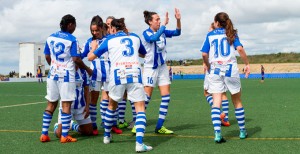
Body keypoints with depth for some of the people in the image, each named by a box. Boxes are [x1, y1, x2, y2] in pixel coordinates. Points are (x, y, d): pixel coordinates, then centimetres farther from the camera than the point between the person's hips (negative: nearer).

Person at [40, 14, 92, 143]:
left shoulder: (50, 37, 7)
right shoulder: (72, 39, -10)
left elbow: (47, 57, 12)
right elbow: (76, 59, -12)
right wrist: (87, 69, 2)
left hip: (53, 74, 6)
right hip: (66, 75, -5)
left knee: (51, 104, 11)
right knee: (66, 104, -2)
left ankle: (44, 134, 11)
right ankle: (64, 136, -2)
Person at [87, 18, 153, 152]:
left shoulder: (109, 40, 11)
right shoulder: (135, 37, 17)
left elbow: (90, 57, 15)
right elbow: (143, 54, 36)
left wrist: (93, 47, 35)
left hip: (118, 75, 0)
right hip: (135, 74, 0)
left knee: (112, 105, 23)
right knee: (140, 108, 0)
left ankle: (107, 136, 35)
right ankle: (139, 143, -16)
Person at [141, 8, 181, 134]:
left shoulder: (162, 32, 4)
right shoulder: (146, 33, -13)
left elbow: (177, 33, 4)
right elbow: (154, 38, -33)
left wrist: (178, 20, -12)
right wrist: (164, 24, -35)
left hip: (162, 67, 6)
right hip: (150, 67, -6)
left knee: (166, 96, 1)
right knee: (146, 97, -4)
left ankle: (160, 126, 8)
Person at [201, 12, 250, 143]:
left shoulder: (210, 35, 6)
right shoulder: (231, 33, 6)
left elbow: (204, 54, -2)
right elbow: (240, 49, -9)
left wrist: (208, 66, 15)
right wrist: (247, 64, -1)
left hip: (215, 70, 0)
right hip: (230, 69, 0)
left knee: (216, 102, -3)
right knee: (237, 101, 13)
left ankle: (217, 134, -15)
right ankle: (242, 131, 23)